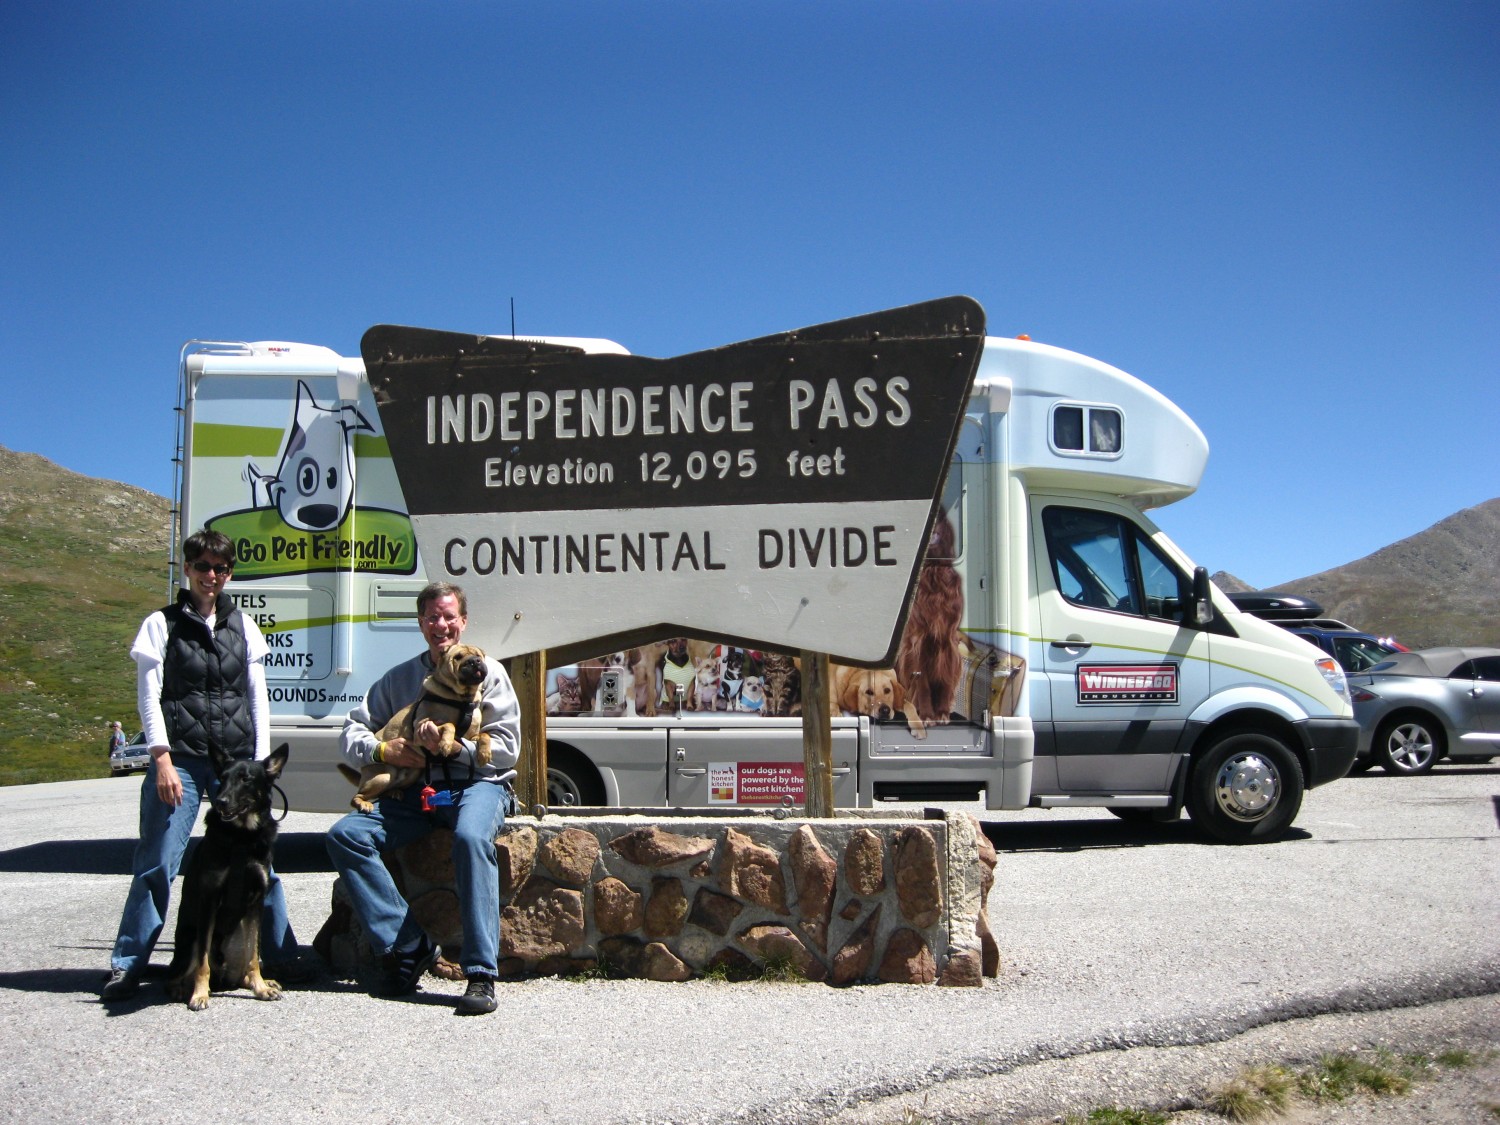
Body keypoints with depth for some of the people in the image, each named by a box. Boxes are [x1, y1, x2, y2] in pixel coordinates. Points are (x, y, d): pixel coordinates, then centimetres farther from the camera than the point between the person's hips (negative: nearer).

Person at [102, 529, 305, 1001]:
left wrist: (260, 763, 5)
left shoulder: (243, 626, 13)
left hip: (238, 761, 2)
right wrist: (163, 758, -10)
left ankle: (280, 957, 11)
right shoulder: (163, 624, 6)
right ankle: (127, 966, 9)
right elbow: (149, 697, 1)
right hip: (180, 761, -2)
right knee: (157, 864, -3)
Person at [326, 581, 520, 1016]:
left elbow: (506, 749, -1)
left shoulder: (488, 673, 7)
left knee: (471, 837, -37)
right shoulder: (399, 678, 19)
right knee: (345, 836, -18)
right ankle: (408, 948, -16)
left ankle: (481, 975, -35)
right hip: (416, 790, 5)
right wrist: (382, 750, -7)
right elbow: (351, 731, 15)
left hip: (478, 784, -4)